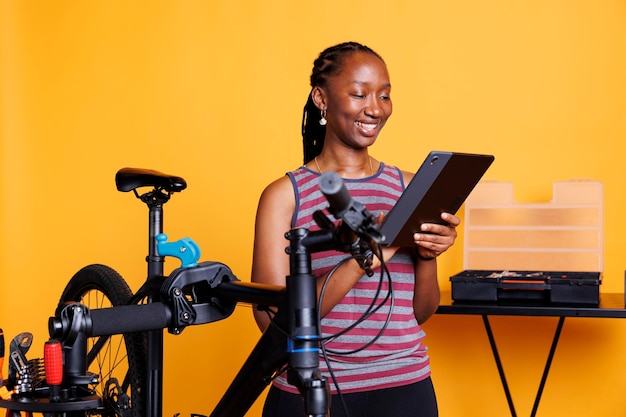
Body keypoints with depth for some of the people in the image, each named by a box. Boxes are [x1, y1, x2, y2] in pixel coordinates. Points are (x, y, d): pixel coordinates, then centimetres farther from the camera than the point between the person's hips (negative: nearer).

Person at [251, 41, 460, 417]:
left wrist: (427, 256, -12)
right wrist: (363, 260, -23)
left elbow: (421, 312, 8)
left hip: (404, 387, 2)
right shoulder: (284, 195, -4)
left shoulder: (408, 187, 4)